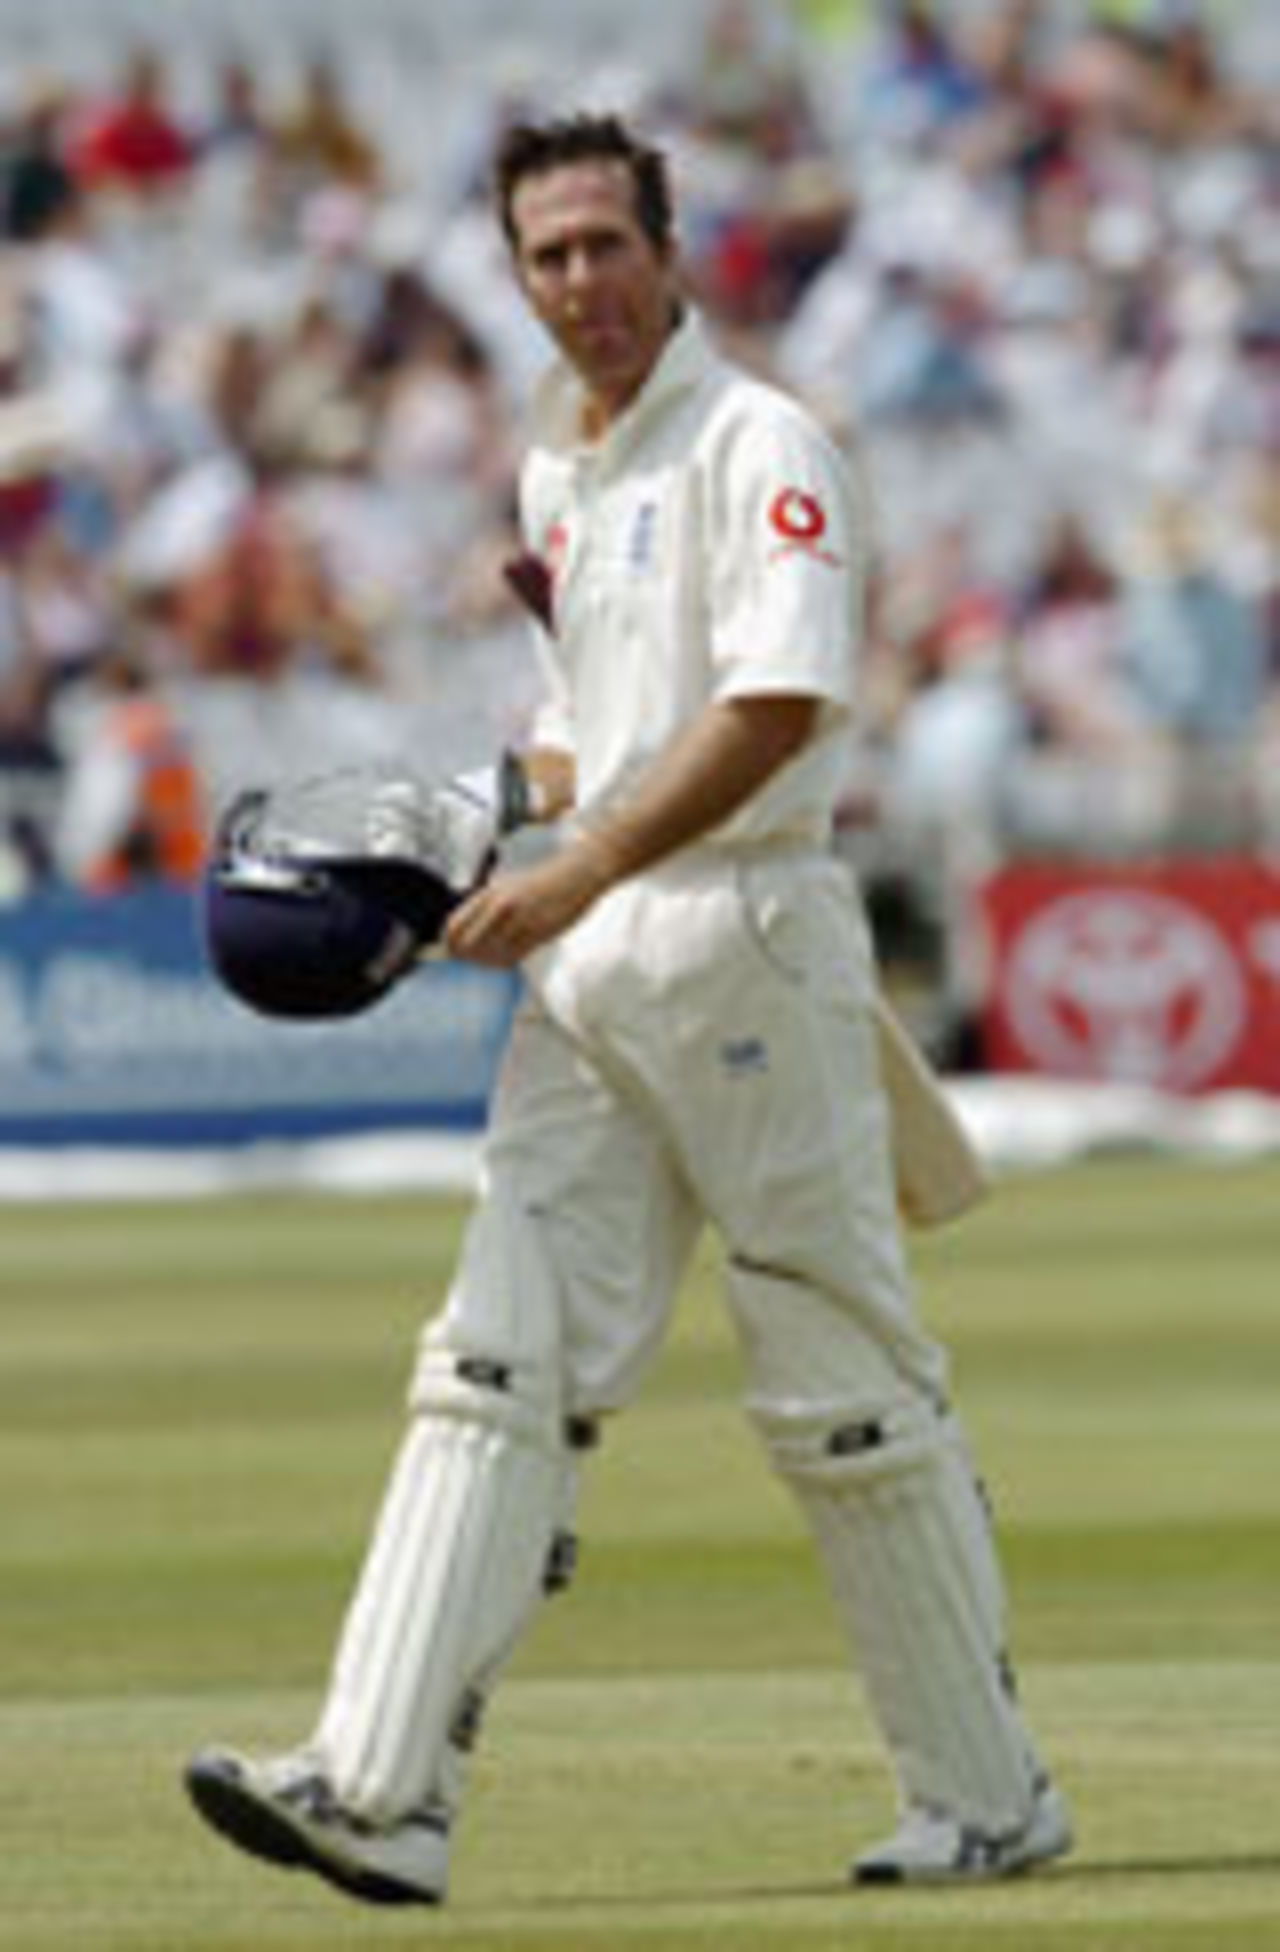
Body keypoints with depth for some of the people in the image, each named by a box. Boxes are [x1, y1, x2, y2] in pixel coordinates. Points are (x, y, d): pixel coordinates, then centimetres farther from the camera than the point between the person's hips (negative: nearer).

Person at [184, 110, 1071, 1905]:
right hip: (587, 963, 8)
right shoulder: (555, 476, 18)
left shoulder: (756, 446, -9)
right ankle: (383, 1791, -11)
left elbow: (778, 707, -21)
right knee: (502, 1364, -3)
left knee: (849, 1386, -1)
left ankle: (990, 1796, 10)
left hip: (743, 933, -8)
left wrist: (584, 871, -25)